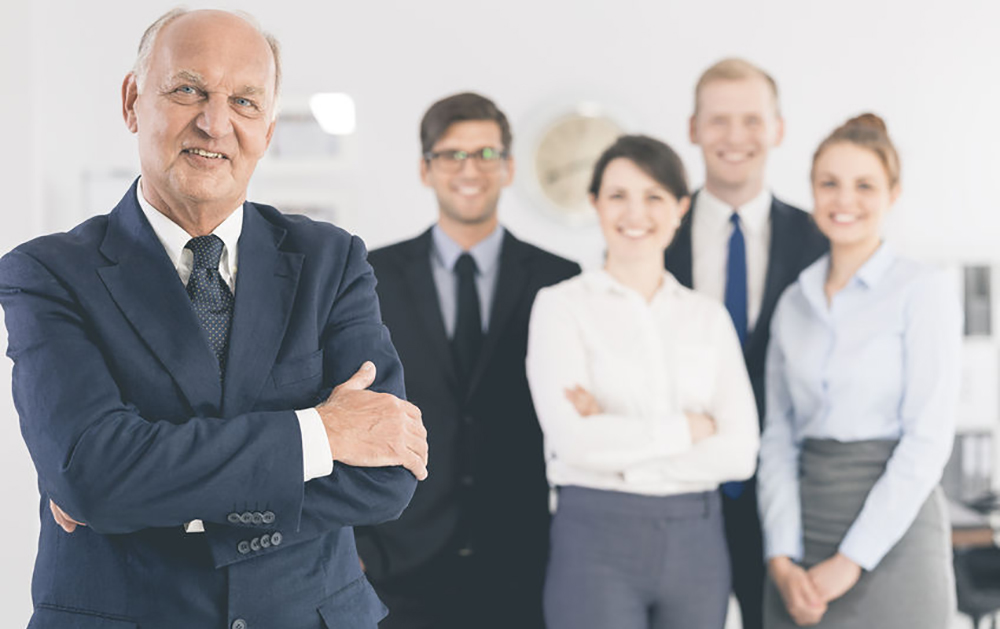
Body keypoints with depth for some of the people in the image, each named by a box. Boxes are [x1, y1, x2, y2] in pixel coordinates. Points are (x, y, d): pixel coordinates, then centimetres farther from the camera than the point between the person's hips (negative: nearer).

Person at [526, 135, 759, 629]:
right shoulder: (561, 306, 0)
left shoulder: (709, 317, 9)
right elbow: (574, 439, -14)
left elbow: (740, 452, -2)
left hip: (696, 541, 4)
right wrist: (689, 428, -7)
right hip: (597, 538, -3)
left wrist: (620, 441, -11)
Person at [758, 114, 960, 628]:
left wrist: (851, 561, -12)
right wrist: (782, 559, -4)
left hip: (892, 532, -4)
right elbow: (778, 437, 8)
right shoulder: (794, 303, 11)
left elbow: (927, 440, -10)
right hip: (802, 531, 4)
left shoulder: (922, 292, -4)